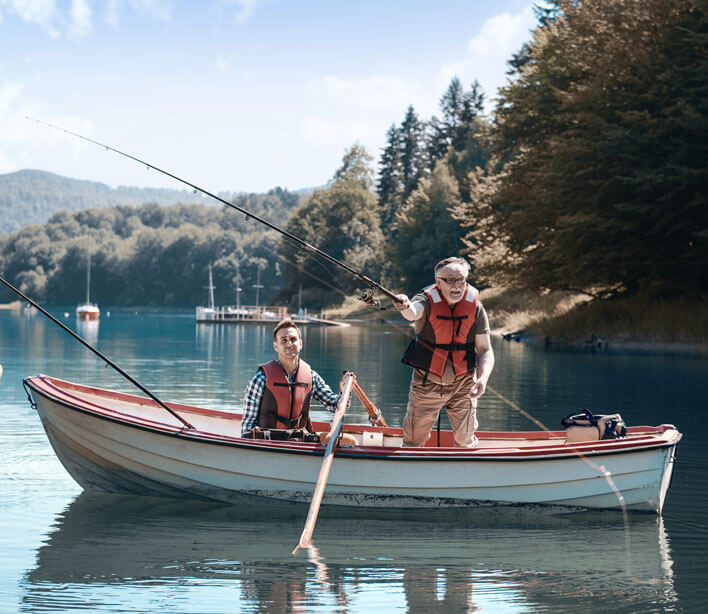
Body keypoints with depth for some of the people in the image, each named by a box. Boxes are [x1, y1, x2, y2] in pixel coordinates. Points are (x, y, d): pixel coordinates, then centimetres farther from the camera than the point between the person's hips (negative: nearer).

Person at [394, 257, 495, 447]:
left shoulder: (475, 307, -10)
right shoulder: (428, 301, -17)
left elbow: (485, 350, -6)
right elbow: (413, 312, -41)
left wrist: (483, 378, -25)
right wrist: (405, 307, -66)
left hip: (463, 385, 1)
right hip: (427, 384, -1)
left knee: (465, 442, 9)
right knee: (413, 440, 9)